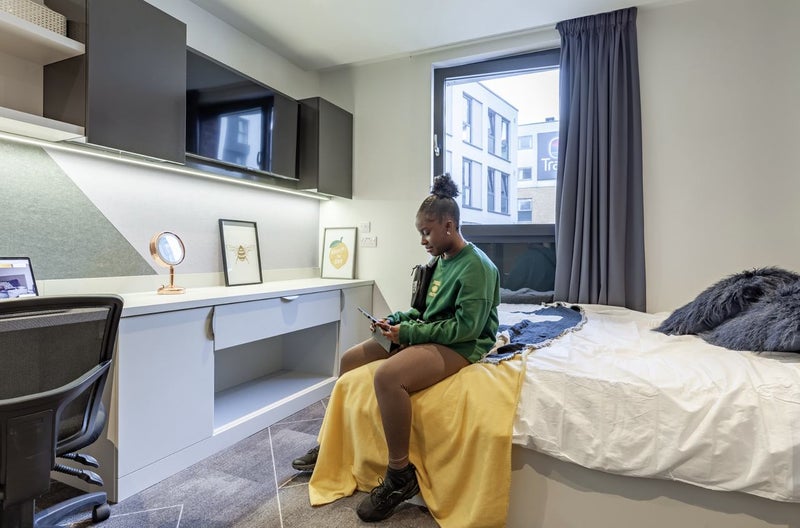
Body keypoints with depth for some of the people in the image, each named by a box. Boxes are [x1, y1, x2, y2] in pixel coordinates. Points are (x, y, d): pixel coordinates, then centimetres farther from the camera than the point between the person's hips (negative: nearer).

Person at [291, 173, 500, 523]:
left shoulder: (476, 266, -16)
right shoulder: (442, 261, 11)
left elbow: (464, 327, -22)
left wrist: (408, 332, -20)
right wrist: (397, 319, 1)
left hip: (459, 347, -9)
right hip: (426, 337, 10)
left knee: (387, 376, -36)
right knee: (350, 359, 4)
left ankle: (400, 476, -17)